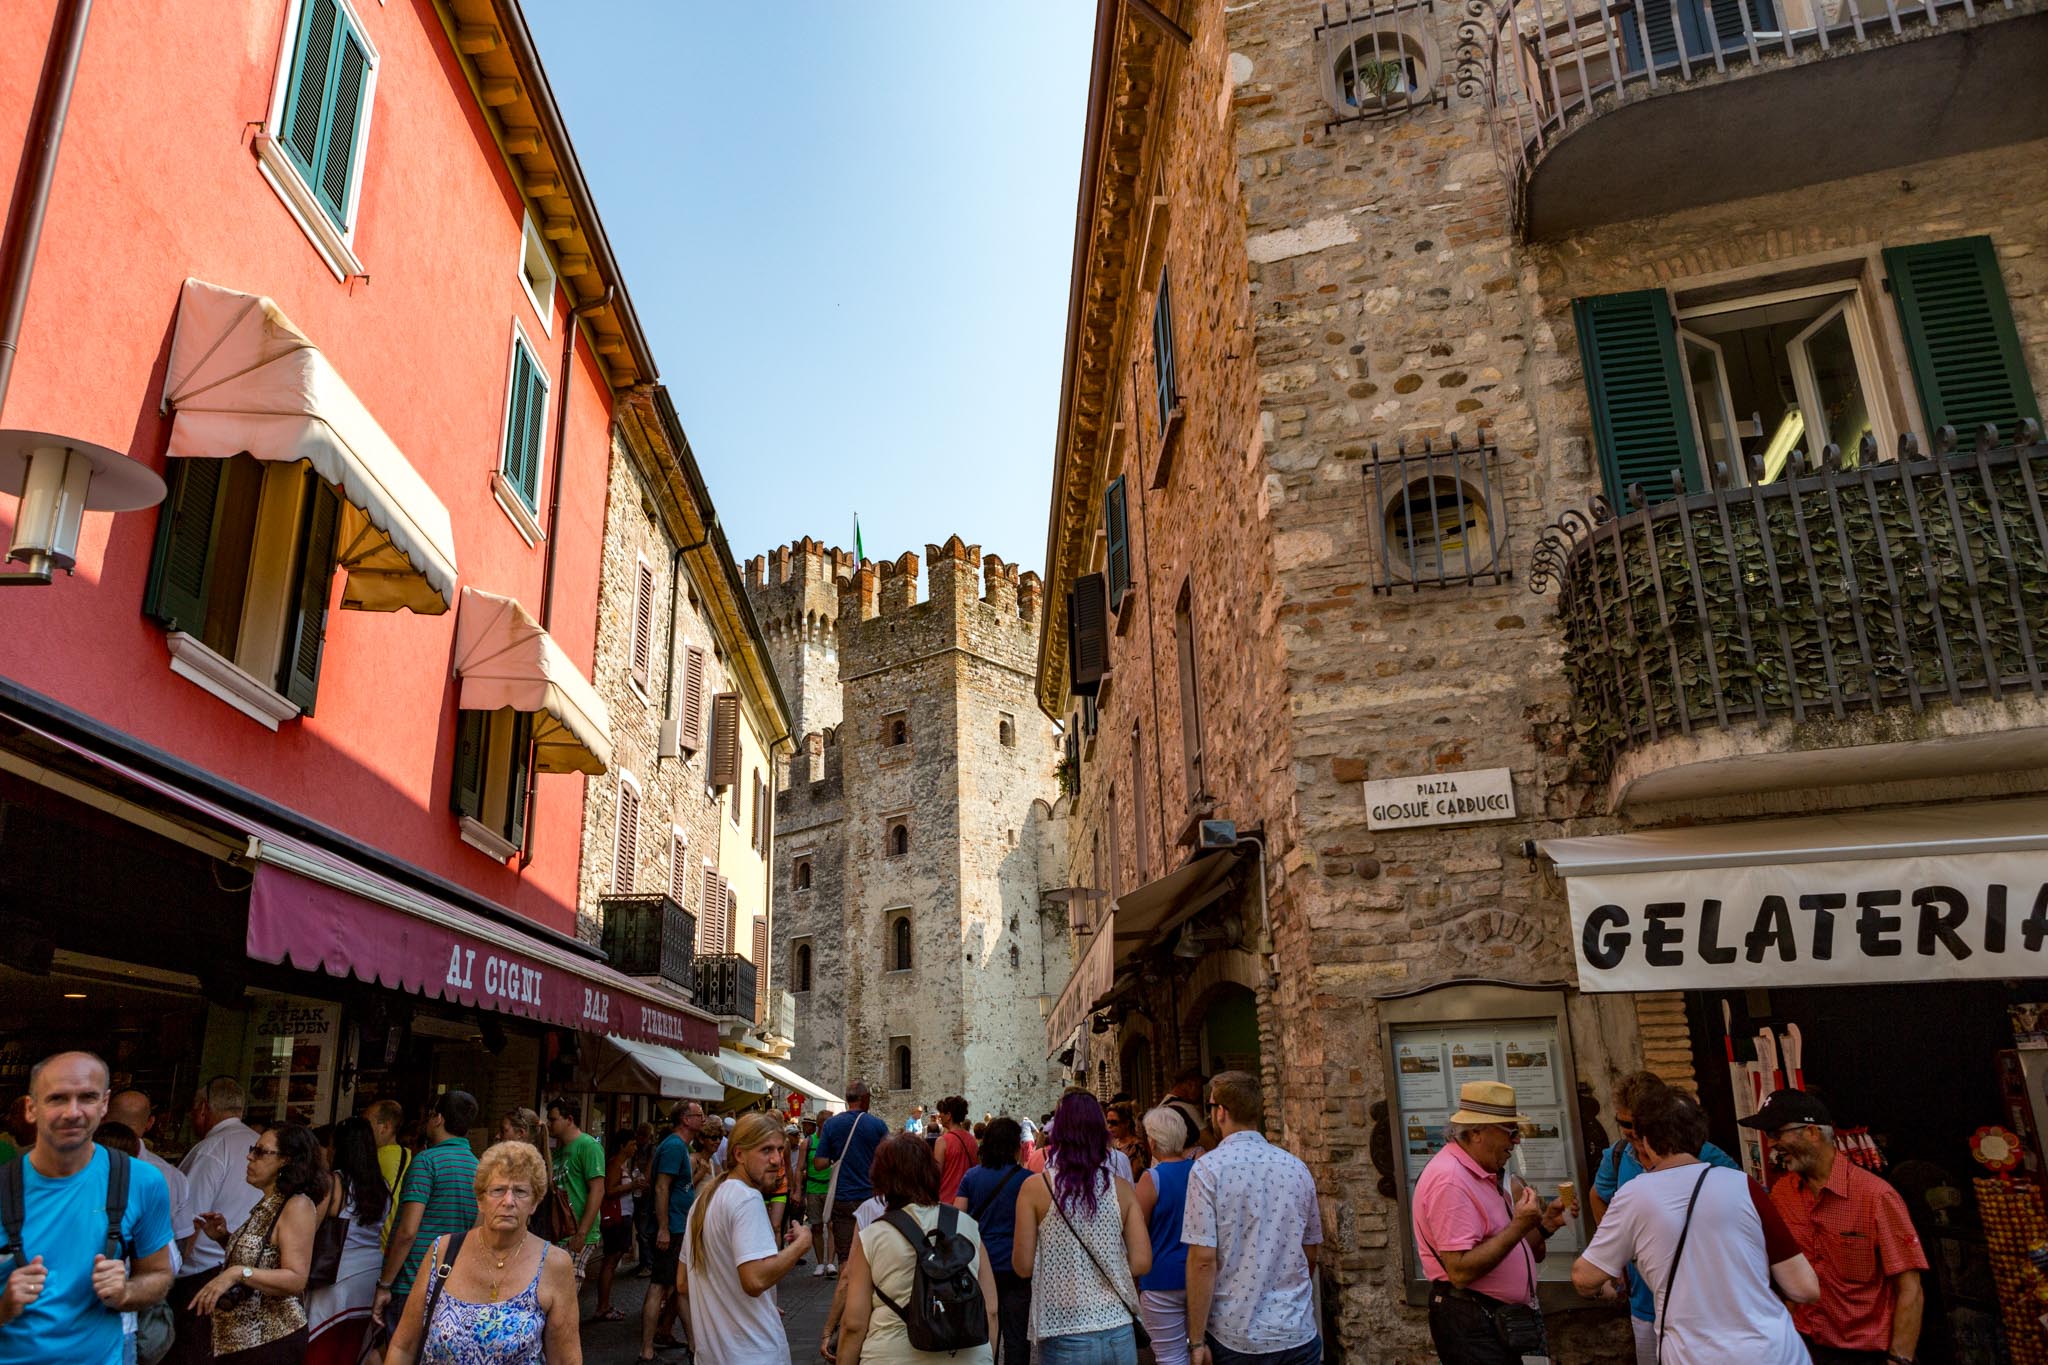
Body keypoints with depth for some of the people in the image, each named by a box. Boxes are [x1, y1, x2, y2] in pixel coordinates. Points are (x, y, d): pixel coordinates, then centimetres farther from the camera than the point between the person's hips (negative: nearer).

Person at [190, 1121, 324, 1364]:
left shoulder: (297, 1205, -18)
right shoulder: (267, 1203, 10)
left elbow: (296, 1279, -25)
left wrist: (238, 1273, -32)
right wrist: (223, 1238, 5)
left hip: (271, 1341, -9)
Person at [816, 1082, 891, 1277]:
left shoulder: (831, 1124, -4)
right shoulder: (878, 1125, -6)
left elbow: (819, 1164, -6)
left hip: (842, 1199, 0)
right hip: (871, 1196, 0)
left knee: (845, 1255, 5)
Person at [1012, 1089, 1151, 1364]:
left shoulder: (1035, 1188, -8)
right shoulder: (1121, 1189, -2)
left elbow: (1023, 1266, -7)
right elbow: (1142, 1262, -3)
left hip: (1064, 1336, -2)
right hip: (1119, 1331, 2)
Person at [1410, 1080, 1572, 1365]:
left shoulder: (1486, 1175, 12)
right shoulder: (1449, 1178, -20)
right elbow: (1460, 1271, -26)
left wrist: (1546, 1223, 2)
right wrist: (1519, 1226, -23)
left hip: (1500, 1324, 10)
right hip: (1471, 1327, -10)